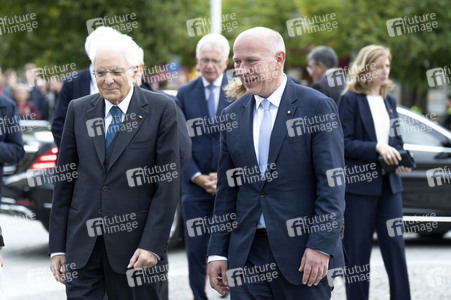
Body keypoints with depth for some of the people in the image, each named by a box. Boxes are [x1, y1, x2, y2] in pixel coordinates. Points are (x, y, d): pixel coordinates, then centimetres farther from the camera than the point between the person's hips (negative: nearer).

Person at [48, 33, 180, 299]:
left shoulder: (161, 109, -1)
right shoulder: (78, 110, 9)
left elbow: (169, 180, -5)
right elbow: (64, 180, 11)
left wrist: (152, 245, -12)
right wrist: (57, 247, 7)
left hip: (135, 246, -2)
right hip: (82, 246, 3)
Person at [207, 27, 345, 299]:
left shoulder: (318, 107, -4)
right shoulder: (232, 115, 11)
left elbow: (332, 184, -8)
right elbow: (227, 190, 13)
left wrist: (321, 246, -15)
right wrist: (218, 252, 7)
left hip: (303, 251, -4)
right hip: (247, 254, 4)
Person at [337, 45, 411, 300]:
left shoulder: (389, 101, 14)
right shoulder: (350, 100, -5)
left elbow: (396, 139, 17)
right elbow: (345, 143, -11)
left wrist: (400, 160, -3)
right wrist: (377, 148, -21)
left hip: (389, 184, 5)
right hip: (359, 184, -5)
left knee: (395, 246, 1)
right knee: (358, 251, 1)